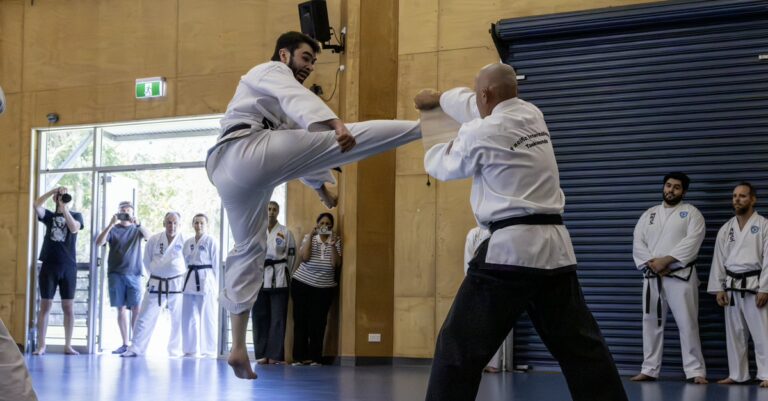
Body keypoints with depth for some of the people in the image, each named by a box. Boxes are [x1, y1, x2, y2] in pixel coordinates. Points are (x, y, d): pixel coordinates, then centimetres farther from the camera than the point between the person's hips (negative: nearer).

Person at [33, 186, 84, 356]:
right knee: (45, 306, 1)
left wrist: (64, 207, -17)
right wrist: (53, 191, -15)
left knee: (68, 307, 2)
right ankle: (41, 345, 3)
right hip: (49, 267, 0)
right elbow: (36, 205, -10)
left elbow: (74, 229, -14)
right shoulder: (49, 216, 9)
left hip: (68, 267, 0)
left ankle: (68, 345, 7)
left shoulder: (76, 215, 8)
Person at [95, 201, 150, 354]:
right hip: (116, 274, 0)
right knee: (121, 309, 1)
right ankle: (125, 344, 6)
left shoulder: (136, 229, 11)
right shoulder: (113, 230, 8)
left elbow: (148, 236, -9)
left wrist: (138, 224, -27)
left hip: (133, 274, 0)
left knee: (136, 309, -8)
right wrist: (111, 225, -19)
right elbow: (99, 242, -8)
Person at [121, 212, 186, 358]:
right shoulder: (154, 240, 1)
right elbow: (147, 260, 11)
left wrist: (181, 278, 0)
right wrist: (155, 273, 8)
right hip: (156, 284, 2)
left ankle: (175, 350, 19)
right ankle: (135, 348, 8)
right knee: (145, 317, 2)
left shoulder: (184, 241, -7)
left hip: (176, 284, -1)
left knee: (178, 320, 6)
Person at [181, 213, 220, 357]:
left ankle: (209, 350, 6)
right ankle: (190, 349, 16)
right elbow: (184, 263, 15)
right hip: (191, 281, 5)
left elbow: (216, 264, -4)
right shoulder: (188, 242, 13)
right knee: (189, 317, 6)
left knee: (208, 317, -1)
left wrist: (215, 286, -8)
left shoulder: (210, 241, -2)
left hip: (206, 280, -5)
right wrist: (184, 282, 9)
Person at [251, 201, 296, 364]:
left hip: (278, 279, -1)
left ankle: (275, 354, 1)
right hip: (259, 277, 1)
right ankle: (262, 353, 9)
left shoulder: (285, 232, 5)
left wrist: (286, 276, 1)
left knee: (278, 317, -2)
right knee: (260, 316, 2)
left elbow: (291, 256, 5)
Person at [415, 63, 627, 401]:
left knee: (460, 346, -2)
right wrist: (438, 98, 47)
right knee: (581, 347, 14)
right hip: (554, 248, 7)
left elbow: (444, 167, 11)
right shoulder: (532, 115, 12)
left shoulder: (481, 132, -8)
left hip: (511, 247, -7)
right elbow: (482, 108, 33)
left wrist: (437, 150, 35)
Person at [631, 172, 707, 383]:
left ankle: (696, 371, -3)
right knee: (652, 323, 8)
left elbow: (691, 243, -12)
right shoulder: (649, 214, 14)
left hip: (680, 276, -4)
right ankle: (649, 370, 15)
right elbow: (638, 244, 5)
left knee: (688, 324, -6)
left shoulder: (691, 213, 2)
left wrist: (666, 260, -19)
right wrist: (652, 263, -12)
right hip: (653, 277, 4)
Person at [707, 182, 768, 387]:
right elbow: (718, 260, 11)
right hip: (732, 287, 5)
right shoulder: (726, 229, 11)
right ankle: (737, 374, 17)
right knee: (734, 333, 9)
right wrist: (718, 288, 4)